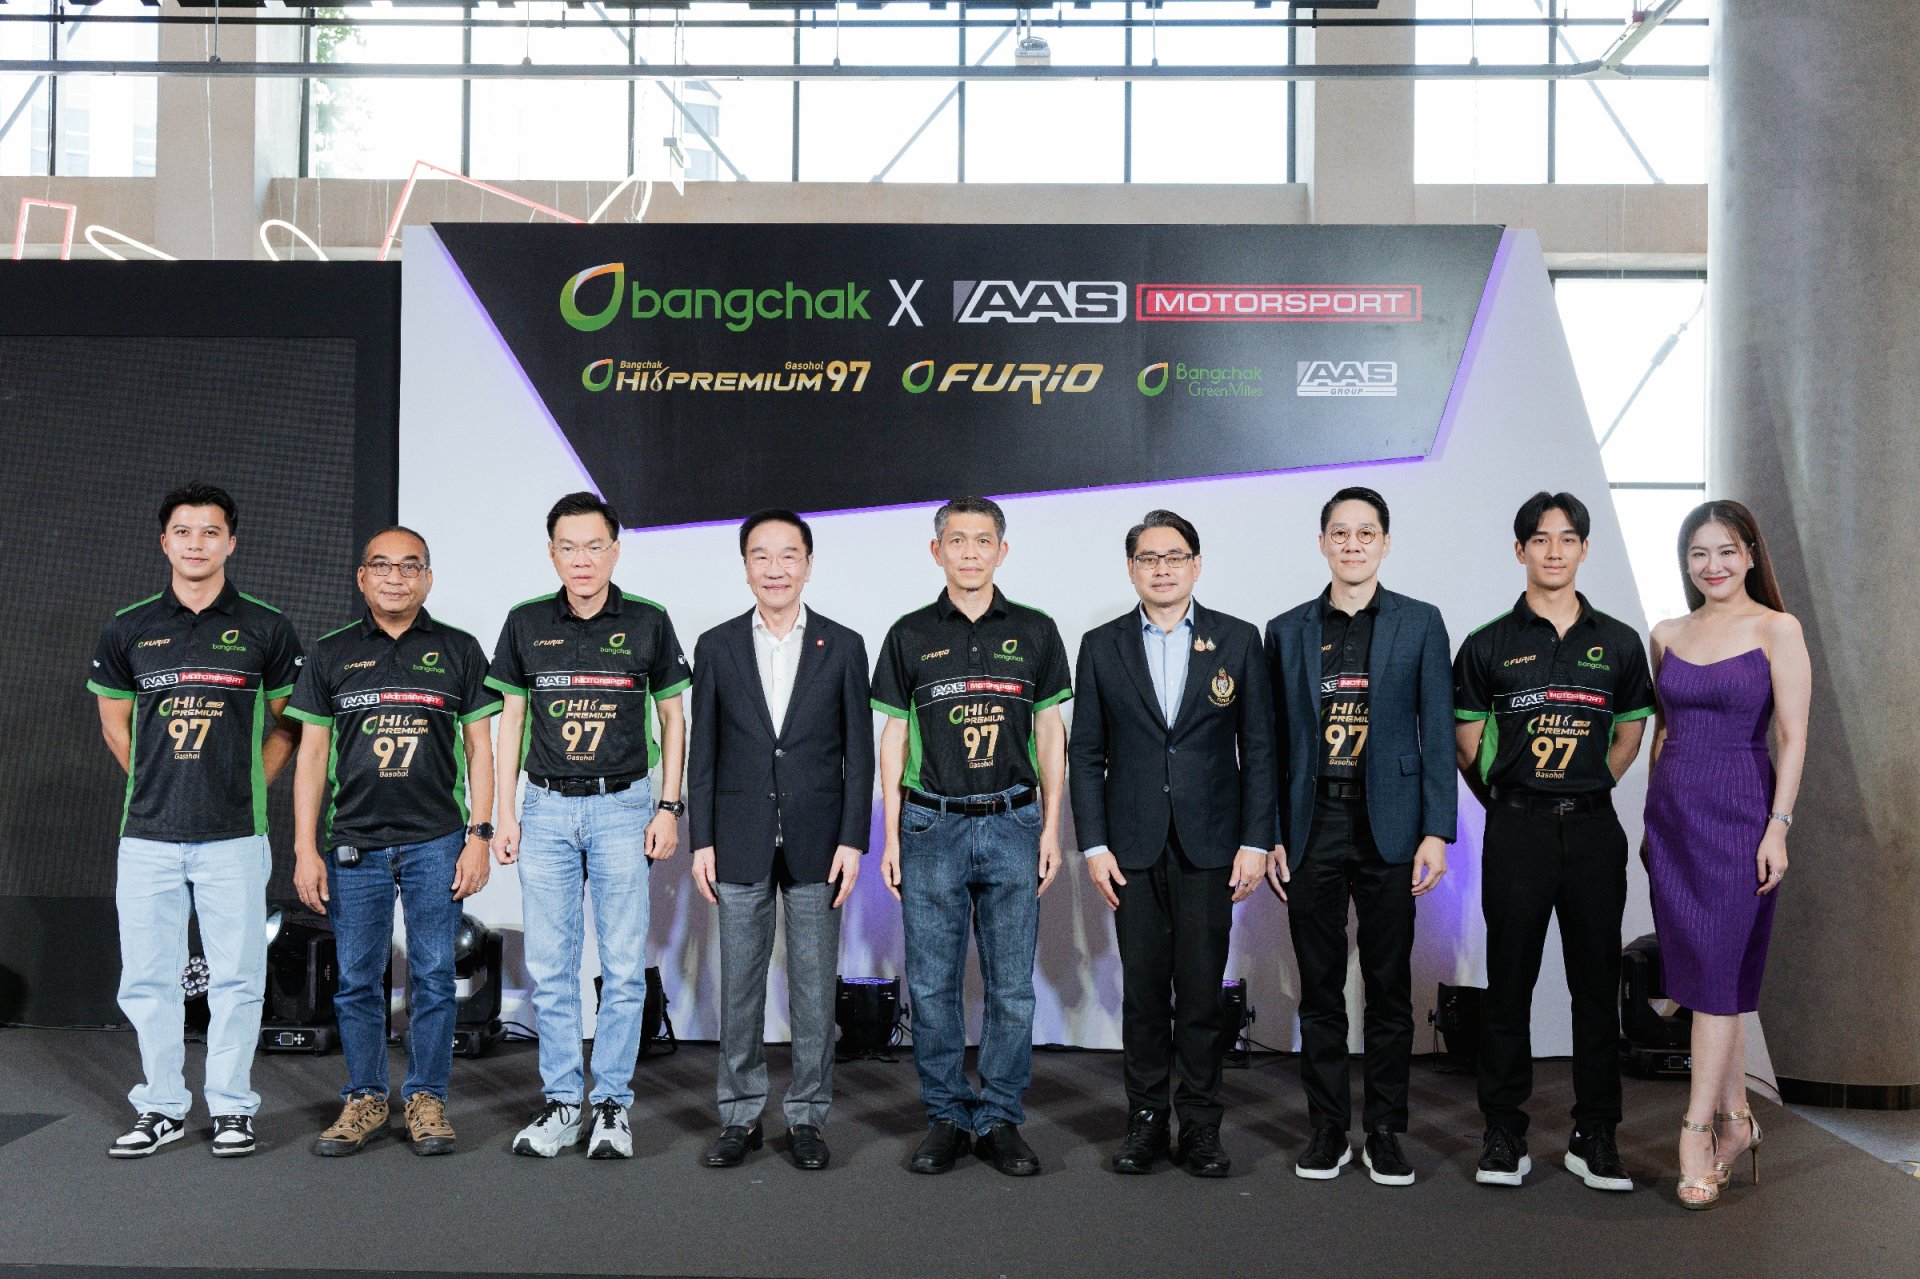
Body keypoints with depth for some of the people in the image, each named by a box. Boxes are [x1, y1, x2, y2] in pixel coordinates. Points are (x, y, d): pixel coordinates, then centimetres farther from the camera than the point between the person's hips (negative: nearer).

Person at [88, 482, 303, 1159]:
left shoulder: (266, 628, 1)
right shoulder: (128, 629, 7)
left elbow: (286, 725, 10)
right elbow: (115, 725, 17)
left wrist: (246, 785, 3)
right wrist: (161, 786, 11)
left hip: (233, 836, -2)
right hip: (147, 834, 2)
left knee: (236, 976, 3)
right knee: (147, 977, 8)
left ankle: (231, 1107, 17)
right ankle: (161, 1107, 23)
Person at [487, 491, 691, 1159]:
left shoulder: (648, 622, -1)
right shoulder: (526, 623, 4)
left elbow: (672, 717, 5)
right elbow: (511, 721, 9)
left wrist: (669, 807, -2)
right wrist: (503, 814, 3)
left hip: (622, 808, -2)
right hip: (546, 809, 2)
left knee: (623, 967, 1)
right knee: (550, 967, 5)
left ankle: (612, 1103, 13)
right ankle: (560, 1101, 17)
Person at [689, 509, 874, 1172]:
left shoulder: (843, 646, 3)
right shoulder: (716, 646, 5)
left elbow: (859, 751, 2)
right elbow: (703, 752, 6)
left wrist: (852, 840, -5)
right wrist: (702, 841, 0)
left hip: (816, 843, 0)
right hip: (741, 843, 1)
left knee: (815, 987, 5)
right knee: (739, 986, 7)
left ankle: (807, 1117, 18)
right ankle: (741, 1116, 20)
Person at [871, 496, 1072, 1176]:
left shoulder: (1035, 631, 6)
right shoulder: (911, 635, 5)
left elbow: (1050, 733, 8)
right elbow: (894, 737, 6)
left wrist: (1051, 828, 2)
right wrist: (891, 836, 1)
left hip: (1013, 824, 0)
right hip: (932, 826, 0)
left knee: (1012, 986, 3)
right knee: (932, 985, 4)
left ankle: (1000, 1119, 17)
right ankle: (947, 1118, 17)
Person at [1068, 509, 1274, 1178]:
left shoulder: (1237, 640, 5)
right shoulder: (1101, 646, 6)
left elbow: (1258, 748, 4)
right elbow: (1085, 753, 6)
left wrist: (1255, 842, -3)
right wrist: (1094, 845, -1)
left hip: (1209, 845, -1)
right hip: (1132, 846, 1)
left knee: (1202, 990, 2)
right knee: (1142, 988, 5)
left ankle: (1201, 1125, 15)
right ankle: (1145, 1119, 18)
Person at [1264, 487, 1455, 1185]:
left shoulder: (1420, 623, 4)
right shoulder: (1287, 630, 8)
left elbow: (1438, 733, 1)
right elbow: (1275, 741, 8)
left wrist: (1436, 831, -6)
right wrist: (1269, 834, 2)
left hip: (1388, 826, -1)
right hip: (1311, 829, 1)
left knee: (1390, 987, 6)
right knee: (1320, 988, 7)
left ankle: (1384, 1132, 17)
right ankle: (1327, 1128, 18)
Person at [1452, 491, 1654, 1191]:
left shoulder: (1618, 643, 7)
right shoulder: (1488, 645, 2)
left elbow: (1629, 735, 16)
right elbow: (1465, 746, 7)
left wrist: (1583, 793, 11)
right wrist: (1510, 800, 9)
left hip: (1594, 829, 2)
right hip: (1516, 830, -2)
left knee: (1597, 982, 6)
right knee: (1509, 982, 3)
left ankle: (1595, 1137, 16)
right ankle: (1504, 1133, 12)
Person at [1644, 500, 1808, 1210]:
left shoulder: (1777, 630, -4)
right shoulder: (1667, 635, 10)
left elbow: (1792, 737, -7)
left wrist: (1778, 827, -13)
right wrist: (1651, 817, 12)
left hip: (1739, 811, -5)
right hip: (1672, 811, 5)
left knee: (1716, 969, -5)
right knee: (1695, 966, 7)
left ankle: (1696, 1130, 1)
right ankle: (1736, 1117, 19)